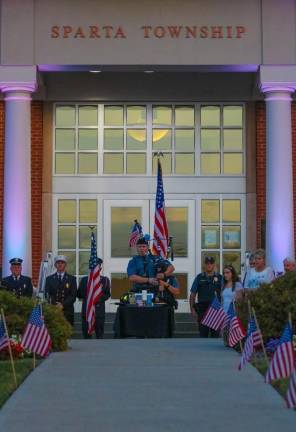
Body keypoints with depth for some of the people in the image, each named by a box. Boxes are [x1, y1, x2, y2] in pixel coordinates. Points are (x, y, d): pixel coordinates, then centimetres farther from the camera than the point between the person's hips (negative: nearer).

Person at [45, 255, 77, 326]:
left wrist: (63, 305, -13)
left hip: (67, 312, 0)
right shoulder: (49, 279, 13)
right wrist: (55, 305, -15)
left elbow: (73, 296, 2)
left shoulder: (72, 279, 10)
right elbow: (47, 295, 4)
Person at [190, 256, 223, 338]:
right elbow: (193, 294, 8)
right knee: (203, 334, 2)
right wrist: (192, 309, 1)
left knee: (215, 333, 2)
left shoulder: (219, 277, 7)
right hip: (202, 309, 0)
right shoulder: (199, 277, 8)